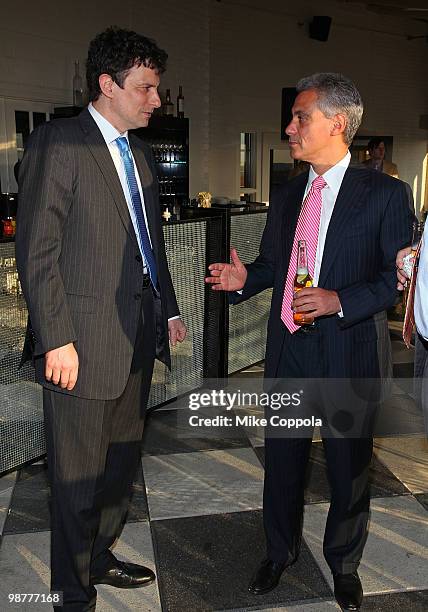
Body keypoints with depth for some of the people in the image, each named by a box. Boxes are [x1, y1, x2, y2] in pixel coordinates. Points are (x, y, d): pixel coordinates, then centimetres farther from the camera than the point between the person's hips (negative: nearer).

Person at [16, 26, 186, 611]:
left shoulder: (141, 154, 15)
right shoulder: (58, 141, -9)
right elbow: (37, 250, -14)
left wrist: (169, 309, 18)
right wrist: (56, 339, -17)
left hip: (138, 336, 8)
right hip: (85, 340, -8)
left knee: (122, 460, 19)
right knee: (79, 474, 7)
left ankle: (99, 557, 41)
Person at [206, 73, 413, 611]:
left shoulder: (383, 194, -7)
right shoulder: (286, 196, 9)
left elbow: (399, 276, -9)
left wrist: (341, 300, -22)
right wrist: (244, 278, -4)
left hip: (346, 353, -4)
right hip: (286, 350, 5)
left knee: (348, 466, 13)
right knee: (282, 457, 17)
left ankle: (343, 562, 39)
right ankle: (281, 550, 41)